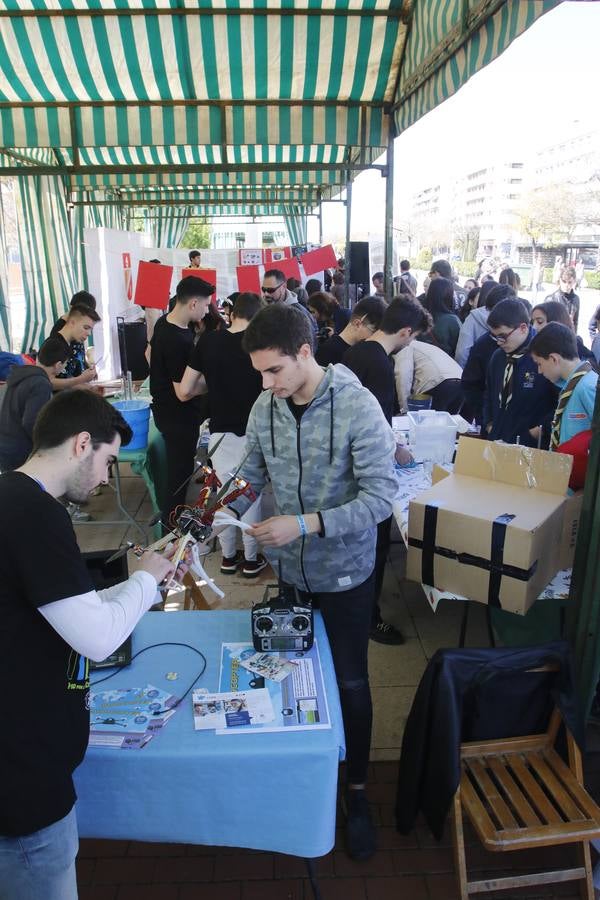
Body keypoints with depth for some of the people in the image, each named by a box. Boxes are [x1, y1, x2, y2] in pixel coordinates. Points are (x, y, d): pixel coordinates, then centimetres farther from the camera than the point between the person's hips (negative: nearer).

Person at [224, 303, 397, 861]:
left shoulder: (357, 407, -22)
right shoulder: (265, 406, -7)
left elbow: (380, 497, -23)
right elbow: (253, 471, 6)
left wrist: (306, 523, -30)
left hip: (344, 570, -4)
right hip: (288, 567, 4)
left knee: (350, 683, 12)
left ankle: (356, 790, 34)